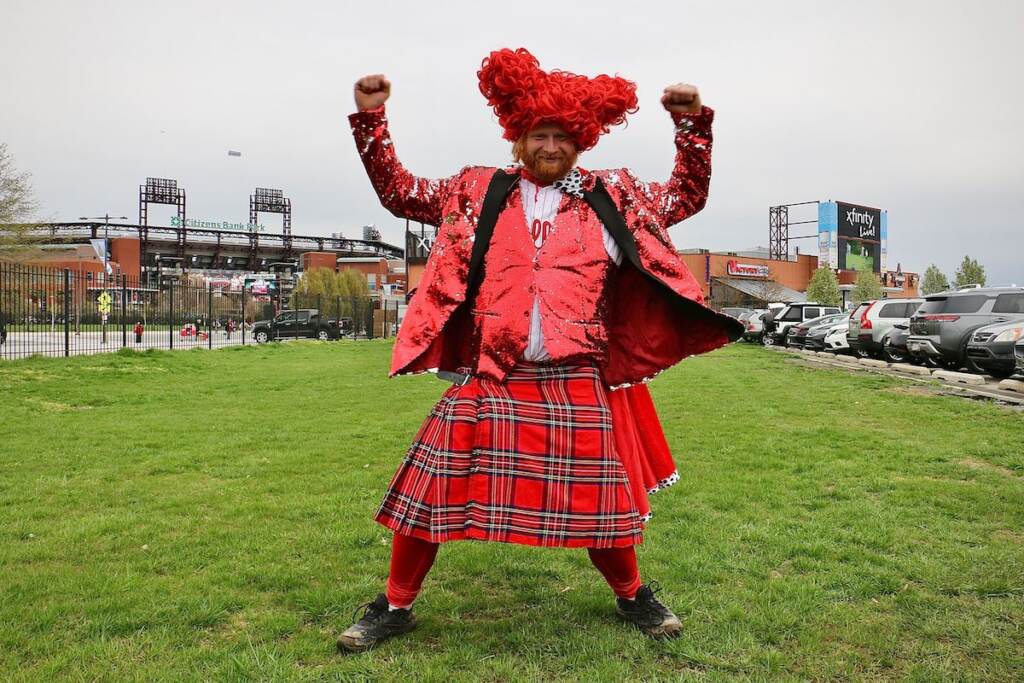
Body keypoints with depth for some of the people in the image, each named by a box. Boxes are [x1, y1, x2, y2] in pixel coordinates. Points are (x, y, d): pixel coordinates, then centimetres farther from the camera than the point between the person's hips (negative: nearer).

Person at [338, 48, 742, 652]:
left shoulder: (613, 196, 11)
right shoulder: (477, 192, 11)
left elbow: (687, 196, 18)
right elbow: (400, 192, 16)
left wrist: (692, 124, 7)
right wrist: (372, 119, 9)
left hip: (576, 384, 0)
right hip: (488, 378, 1)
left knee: (596, 497, 9)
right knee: (429, 486, 1)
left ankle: (633, 595, 38)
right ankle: (395, 607, 24)